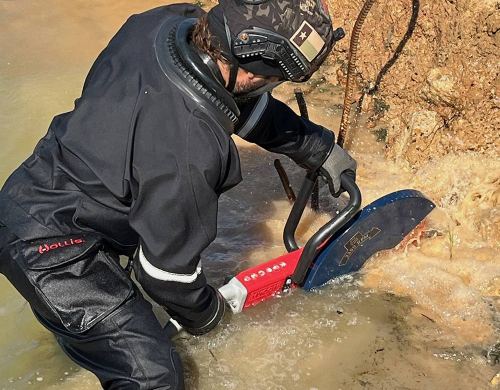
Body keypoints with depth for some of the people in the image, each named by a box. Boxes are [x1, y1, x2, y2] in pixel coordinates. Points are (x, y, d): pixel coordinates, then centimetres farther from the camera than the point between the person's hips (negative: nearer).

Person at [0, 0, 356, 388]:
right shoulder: (188, 151, -36)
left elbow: (248, 103, 5)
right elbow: (169, 266, -19)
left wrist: (320, 148, 14)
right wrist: (202, 313, 2)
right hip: (49, 249, -9)